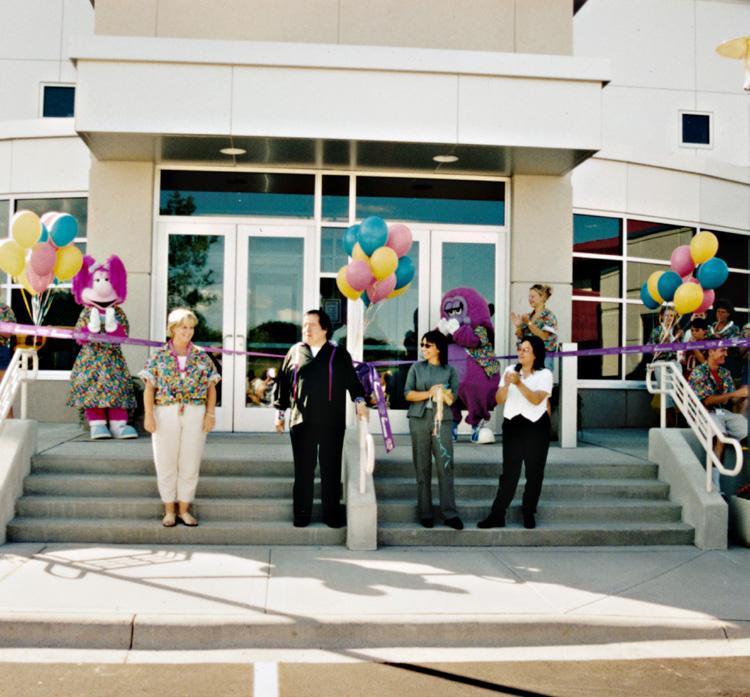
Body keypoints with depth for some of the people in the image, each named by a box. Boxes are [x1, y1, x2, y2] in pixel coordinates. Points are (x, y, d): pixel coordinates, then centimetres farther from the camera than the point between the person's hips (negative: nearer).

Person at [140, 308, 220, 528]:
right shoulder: (159, 356, 3)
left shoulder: (202, 357, 6)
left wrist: (210, 413, -4)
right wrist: (148, 415, -8)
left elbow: (211, 387, 6)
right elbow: (149, 388, 1)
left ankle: (184, 509, 16)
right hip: (166, 413, -1)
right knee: (166, 463, 4)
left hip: (195, 414, 1)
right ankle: (169, 510, 15)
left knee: (190, 464, 4)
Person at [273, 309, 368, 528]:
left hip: (331, 422, -1)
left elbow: (351, 379, 5)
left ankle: (332, 514, 12)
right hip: (301, 420, 1)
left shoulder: (339, 354, 6)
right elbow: (283, 382, 12)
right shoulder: (295, 352, 10)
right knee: (303, 469, 5)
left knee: (331, 469, 3)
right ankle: (302, 514, 14)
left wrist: (359, 400, -12)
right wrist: (280, 412, 10)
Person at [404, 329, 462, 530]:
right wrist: (428, 393, -11)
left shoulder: (450, 371, 7)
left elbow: (451, 398, 0)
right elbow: (408, 394, 1)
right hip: (419, 419, 1)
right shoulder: (416, 368, 9)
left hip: (442, 420, -1)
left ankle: (449, 513, -5)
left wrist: (439, 391, -15)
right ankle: (425, 513, 9)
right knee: (422, 467, 3)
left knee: (445, 465, -8)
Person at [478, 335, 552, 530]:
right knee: (509, 472, 0)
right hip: (512, 425, 2)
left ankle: (529, 514, 16)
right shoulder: (509, 370, 7)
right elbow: (499, 400, 1)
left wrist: (519, 384, -27)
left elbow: (536, 399, -17)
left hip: (536, 426, -2)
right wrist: (506, 385, -17)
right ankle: (497, 515, 1)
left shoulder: (545, 374, -3)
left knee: (534, 473, 5)